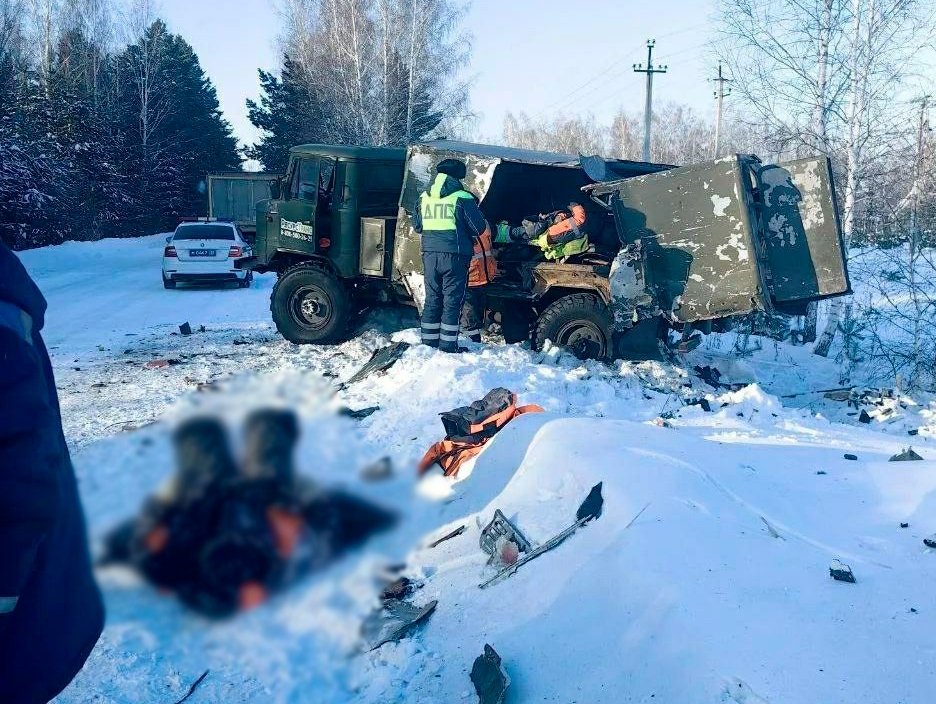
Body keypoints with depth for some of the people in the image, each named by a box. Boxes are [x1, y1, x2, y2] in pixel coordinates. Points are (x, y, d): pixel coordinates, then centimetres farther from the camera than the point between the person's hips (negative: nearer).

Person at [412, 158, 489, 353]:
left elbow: (417, 226, 16)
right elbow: (479, 227, -5)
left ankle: (429, 342, 17)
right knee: (452, 300, 2)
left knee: (432, 298, 13)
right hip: (454, 255, -5)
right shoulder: (462, 198, -8)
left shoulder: (424, 197, 7)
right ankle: (448, 344, 2)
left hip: (430, 253, 5)